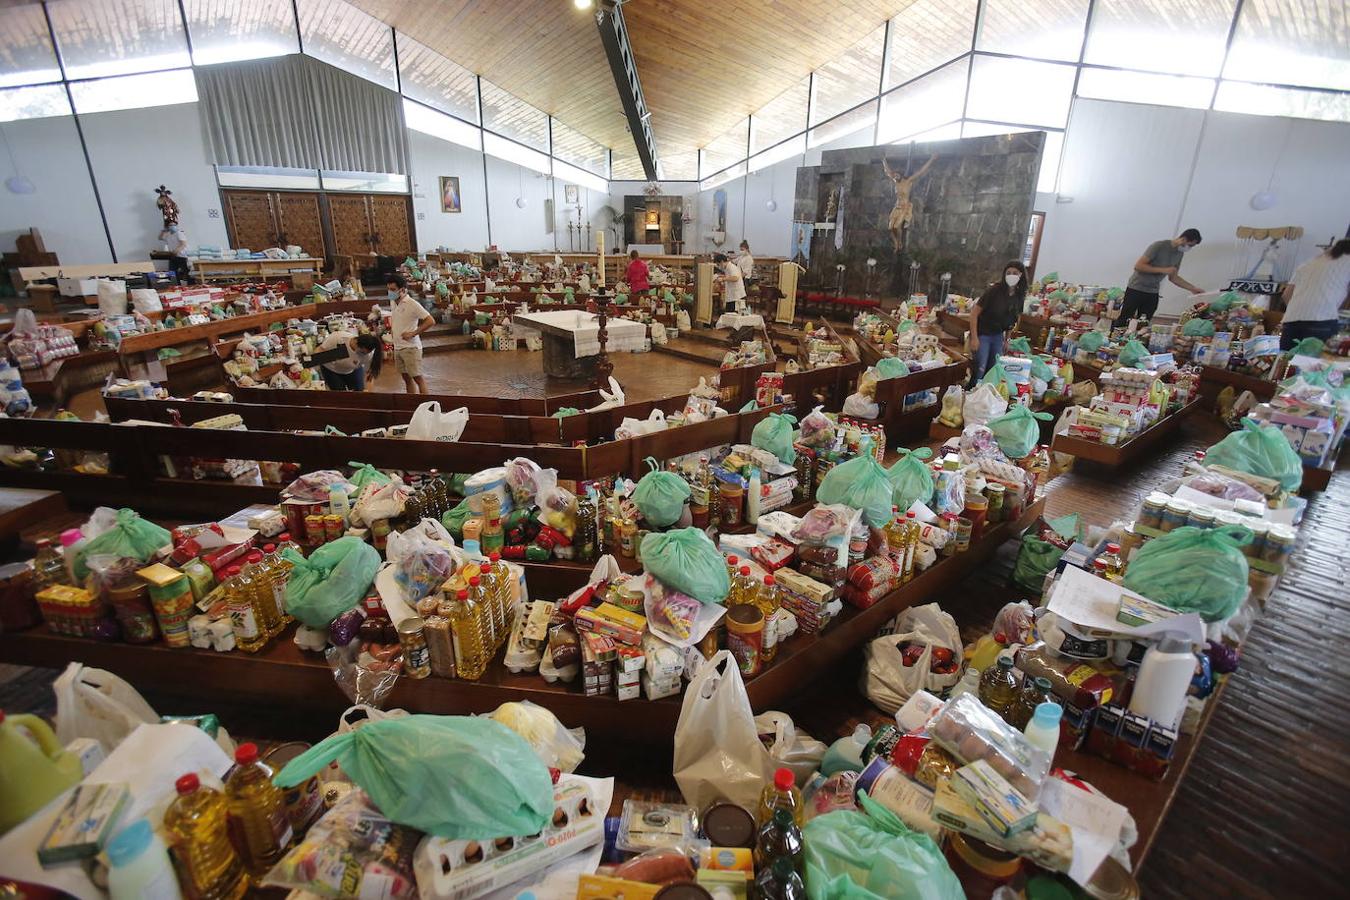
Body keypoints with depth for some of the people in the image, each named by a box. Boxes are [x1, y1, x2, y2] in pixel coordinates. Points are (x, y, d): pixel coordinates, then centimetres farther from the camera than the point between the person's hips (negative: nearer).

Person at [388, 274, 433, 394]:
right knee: (406, 378, 11)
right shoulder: (395, 304, 11)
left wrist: (413, 333, -20)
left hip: (410, 347, -8)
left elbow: (431, 321, -18)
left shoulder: (412, 304, -14)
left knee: (417, 377, -4)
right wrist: (392, 329, 9)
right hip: (397, 347, 8)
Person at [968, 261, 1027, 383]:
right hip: (982, 335, -6)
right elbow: (974, 312, -16)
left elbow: (1013, 318, 14)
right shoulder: (994, 290, -17)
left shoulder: (1020, 296, -1)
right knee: (979, 370, -9)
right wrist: (974, 338, -19)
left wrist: (1007, 337, 11)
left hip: (998, 336, 6)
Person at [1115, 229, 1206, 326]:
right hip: (1136, 289, -7)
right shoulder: (1159, 246, -13)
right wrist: (1163, 270, -20)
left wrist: (1193, 288, 12)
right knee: (1123, 321, -5)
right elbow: (1138, 266, -19)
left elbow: (1173, 277, 17)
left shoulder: (1180, 254, 10)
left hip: (1153, 293, 7)